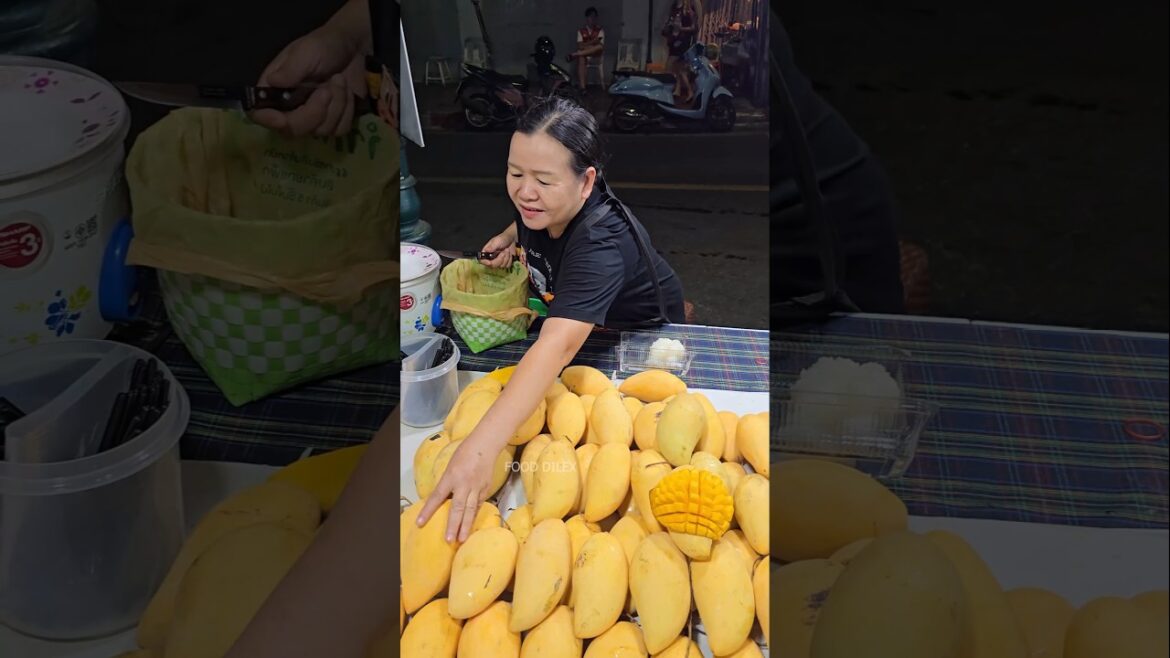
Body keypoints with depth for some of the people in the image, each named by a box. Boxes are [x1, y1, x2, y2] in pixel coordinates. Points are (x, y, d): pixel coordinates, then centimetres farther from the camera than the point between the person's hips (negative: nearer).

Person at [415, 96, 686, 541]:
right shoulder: (539, 203, -23)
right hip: (567, 308, 6)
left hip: (642, 328, -6)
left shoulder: (600, 242, -46)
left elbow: (559, 346, -63)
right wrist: (511, 238, -16)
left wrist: (480, 447, -74)